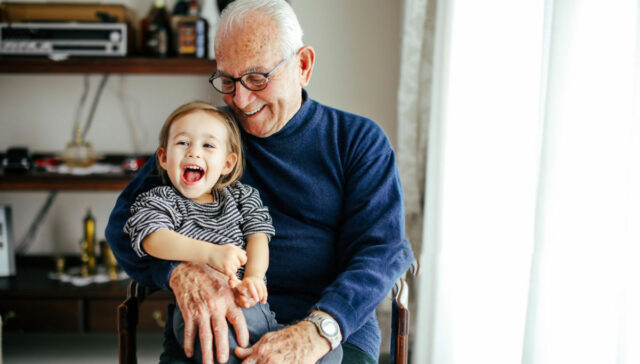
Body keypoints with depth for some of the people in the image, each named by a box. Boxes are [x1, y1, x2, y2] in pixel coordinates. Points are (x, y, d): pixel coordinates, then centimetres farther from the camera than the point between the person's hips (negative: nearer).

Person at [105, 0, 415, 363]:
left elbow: (381, 251, -3)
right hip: (214, 330, 1)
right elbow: (125, 222, 6)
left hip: (334, 330, 0)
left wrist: (316, 331, -22)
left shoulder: (359, 140, 9)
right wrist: (181, 271, -17)